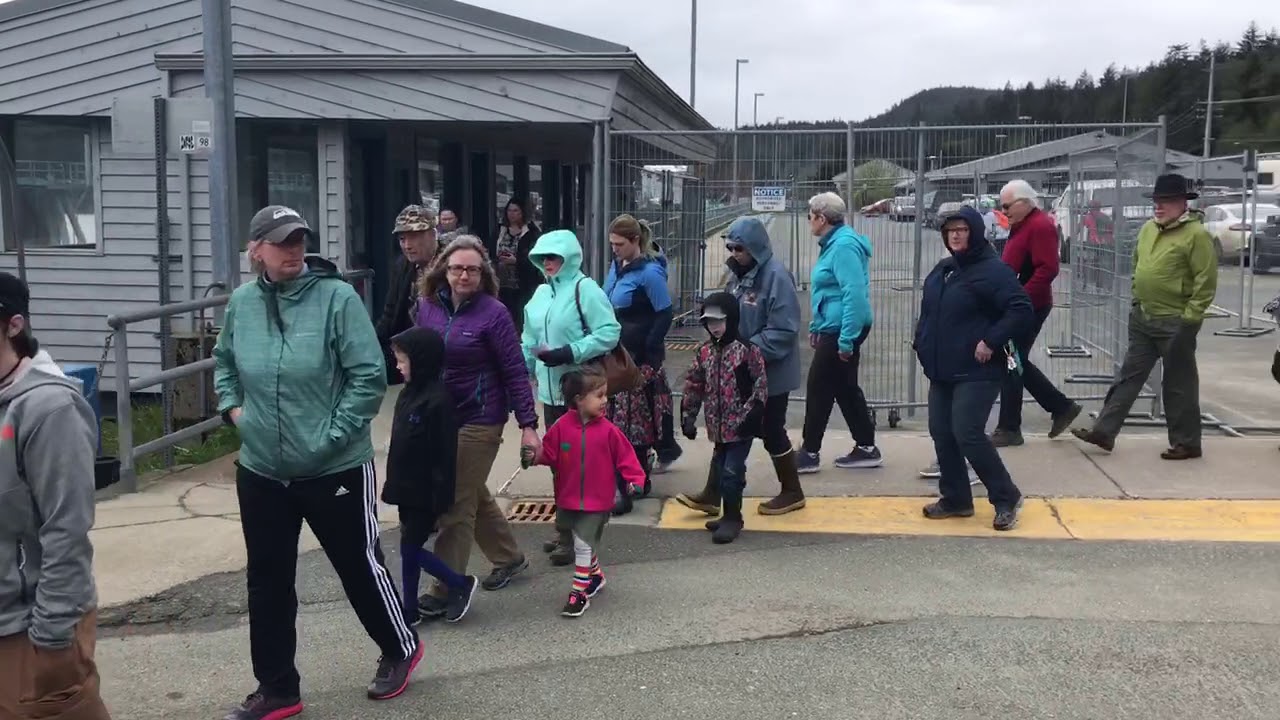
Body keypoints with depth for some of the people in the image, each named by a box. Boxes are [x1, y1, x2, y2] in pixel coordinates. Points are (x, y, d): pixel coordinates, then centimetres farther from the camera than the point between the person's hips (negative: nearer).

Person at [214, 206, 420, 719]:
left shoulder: (337, 297, -14)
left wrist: (333, 434, -16)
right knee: (268, 582, 12)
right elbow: (223, 364, 20)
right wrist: (233, 408, 6)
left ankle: (400, 649, 37)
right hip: (260, 472, 5)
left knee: (360, 566, 11)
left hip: (336, 470, -4)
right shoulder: (241, 302, 1)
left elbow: (369, 377, -14)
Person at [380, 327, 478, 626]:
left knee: (411, 548, -2)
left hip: (425, 492, -9)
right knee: (409, 548, 13)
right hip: (408, 488, 9)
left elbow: (444, 454, -21)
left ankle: (461, 584, 14)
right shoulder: (409, 393, 8)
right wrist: (393, 484, 18)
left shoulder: (437, 400, -20)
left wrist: (440, 499, -20)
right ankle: (410, 609, 23)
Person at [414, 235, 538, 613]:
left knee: (456, 506, -2)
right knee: (473, 496, 20)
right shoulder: (428, 306, 2)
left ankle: (443, 591, 10)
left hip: (478, 421, -6)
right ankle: (509, 557, 41)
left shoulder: (493, 313, -13)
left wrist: (528, 425, -15)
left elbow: (515, 372, -12)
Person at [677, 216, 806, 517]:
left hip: (771, 373, -8)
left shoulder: (776, 276, -19)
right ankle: (712, 494, 14)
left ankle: (792, 492, 23)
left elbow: (783, 330, -24)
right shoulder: (740, 275, 8)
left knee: (771, 431, 5)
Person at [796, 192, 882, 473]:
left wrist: (846, 339, -26)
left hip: (841, 330, -10)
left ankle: (810, 453, 8)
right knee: (845, 389, 15)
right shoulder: (833, 243, 13)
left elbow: (855, 294, -26)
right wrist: (816, 326, 24)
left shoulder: (844, 246, -19)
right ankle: (866, 448, 23)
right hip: (833, 328, 10)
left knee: (819, 389, -1)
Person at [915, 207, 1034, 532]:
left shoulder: (993, 270, -12)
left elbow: (1022, 311, -19)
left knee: (967, 434, -14)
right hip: (942, 372, 9)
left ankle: (1006, 498, 2)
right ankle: (956, 498, 21)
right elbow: (928, 312, 26)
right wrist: (922, 343, 12)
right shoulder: (942, 270, 15)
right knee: (941, 433, 8)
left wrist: (992, 341, -23)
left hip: (976, 372, -9)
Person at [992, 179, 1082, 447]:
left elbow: (1047, 270, -23)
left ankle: (1009, 429, 6)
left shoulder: (1040, 226, -15)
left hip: (1029, 307, -10)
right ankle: (1061, 407, 25)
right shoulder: (1022, 225, 16)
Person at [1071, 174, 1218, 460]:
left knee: (1178, 385, 3)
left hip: (1175, 323, -7)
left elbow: (1207, 281, -16)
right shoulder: (1148, 228, 9)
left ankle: (1187, 443, 15)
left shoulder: (1196, 234, -14)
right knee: (1128, 377, 9)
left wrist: (1189, 318, -18)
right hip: (1143, 319, 7)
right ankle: (1104, 431, 12)